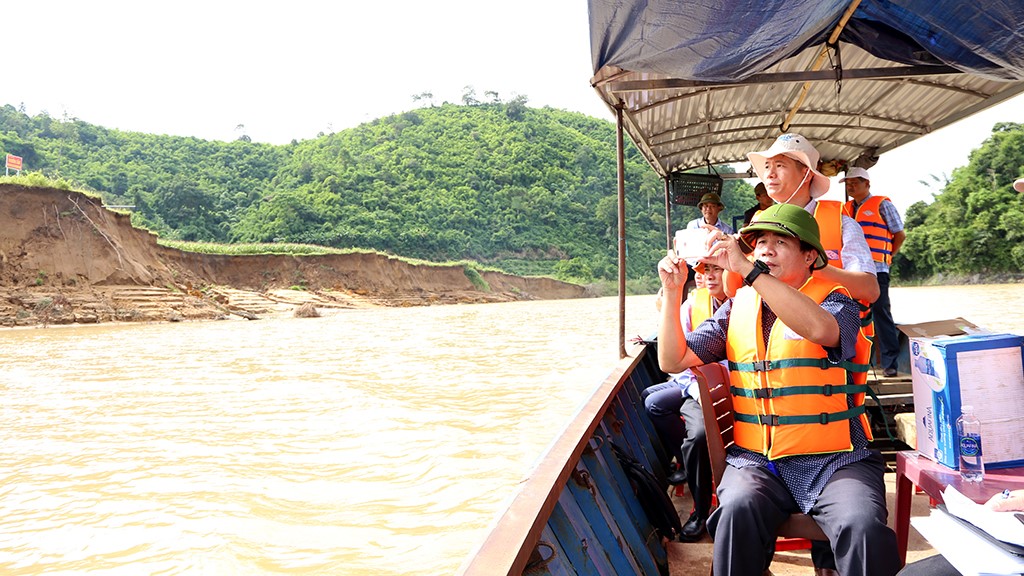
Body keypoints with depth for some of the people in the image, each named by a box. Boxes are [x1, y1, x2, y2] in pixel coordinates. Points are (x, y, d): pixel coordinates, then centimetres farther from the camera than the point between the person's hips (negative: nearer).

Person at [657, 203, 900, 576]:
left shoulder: (835, 302, 2)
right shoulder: (736, 308, 12)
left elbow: (820, 329, -25)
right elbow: (673, 361, 7)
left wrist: (747, 268, -27)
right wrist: (672, 292, -5)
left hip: (833, 459, -2)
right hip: (755, 459, 2)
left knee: (863, 526, -30)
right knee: (738, 508, -30)